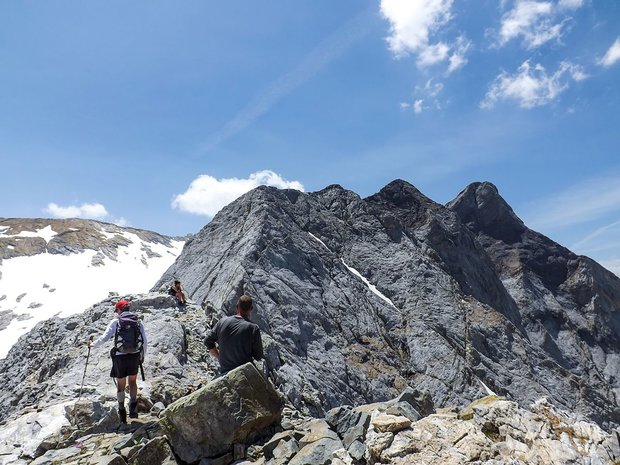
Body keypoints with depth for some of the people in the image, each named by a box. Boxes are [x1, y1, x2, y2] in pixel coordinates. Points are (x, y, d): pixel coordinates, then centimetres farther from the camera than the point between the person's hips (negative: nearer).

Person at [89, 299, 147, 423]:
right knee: (132, 381, 21)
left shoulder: (116, 321, -6)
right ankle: (133, 408, 16)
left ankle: (122, 412, 22)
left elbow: (104, 337, -9)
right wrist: (142, 357, 13)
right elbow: (144, 341, 1)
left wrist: (92, 344, 9)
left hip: (120, 357, -2)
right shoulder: (138, 321, 1)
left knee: (121, 384, 15)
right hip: (135, 356, 2)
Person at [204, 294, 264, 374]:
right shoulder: (253, 328, -20)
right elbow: (258, 357, -11)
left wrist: (219, 357, 13)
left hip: (224, 371, 5)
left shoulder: (222, 322, -8)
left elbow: (207, 341, 3)